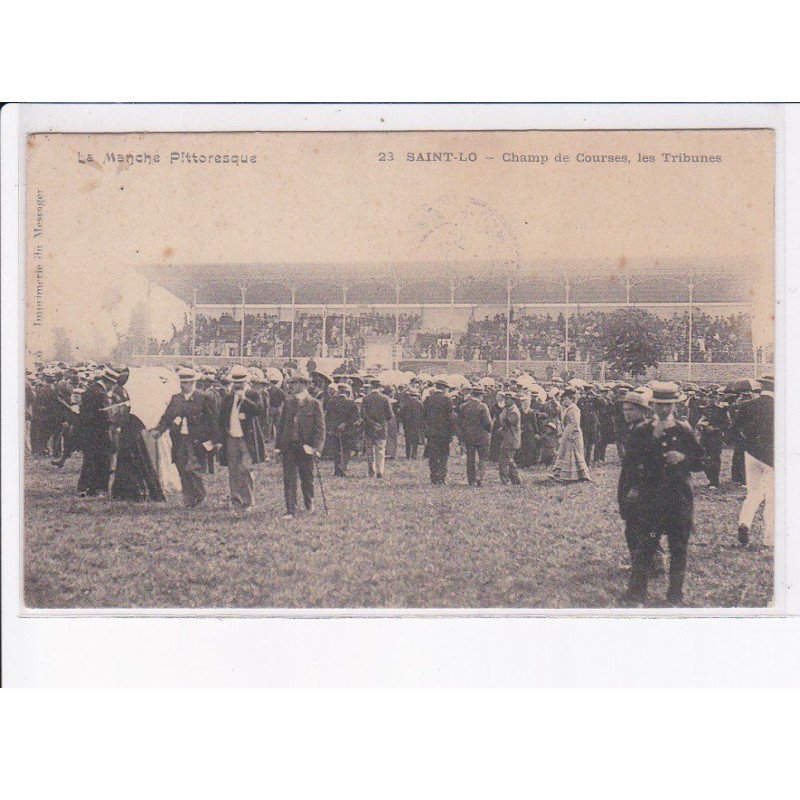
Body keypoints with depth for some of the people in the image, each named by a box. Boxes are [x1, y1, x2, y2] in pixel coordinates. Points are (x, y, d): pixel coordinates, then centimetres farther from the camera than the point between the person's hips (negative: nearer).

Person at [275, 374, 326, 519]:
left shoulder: (315, 404, -5)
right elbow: (282, 424, 11)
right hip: (288, 446, 3)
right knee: (289, 480, -1)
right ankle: (291, 511, 2)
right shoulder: (288, 402, 8)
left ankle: (309, 503, 35)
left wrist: (316, 447, -16)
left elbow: (320, 428, -7)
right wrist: (278, 445, 5)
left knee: (307, 479, 10)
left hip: (305, 447, -3)